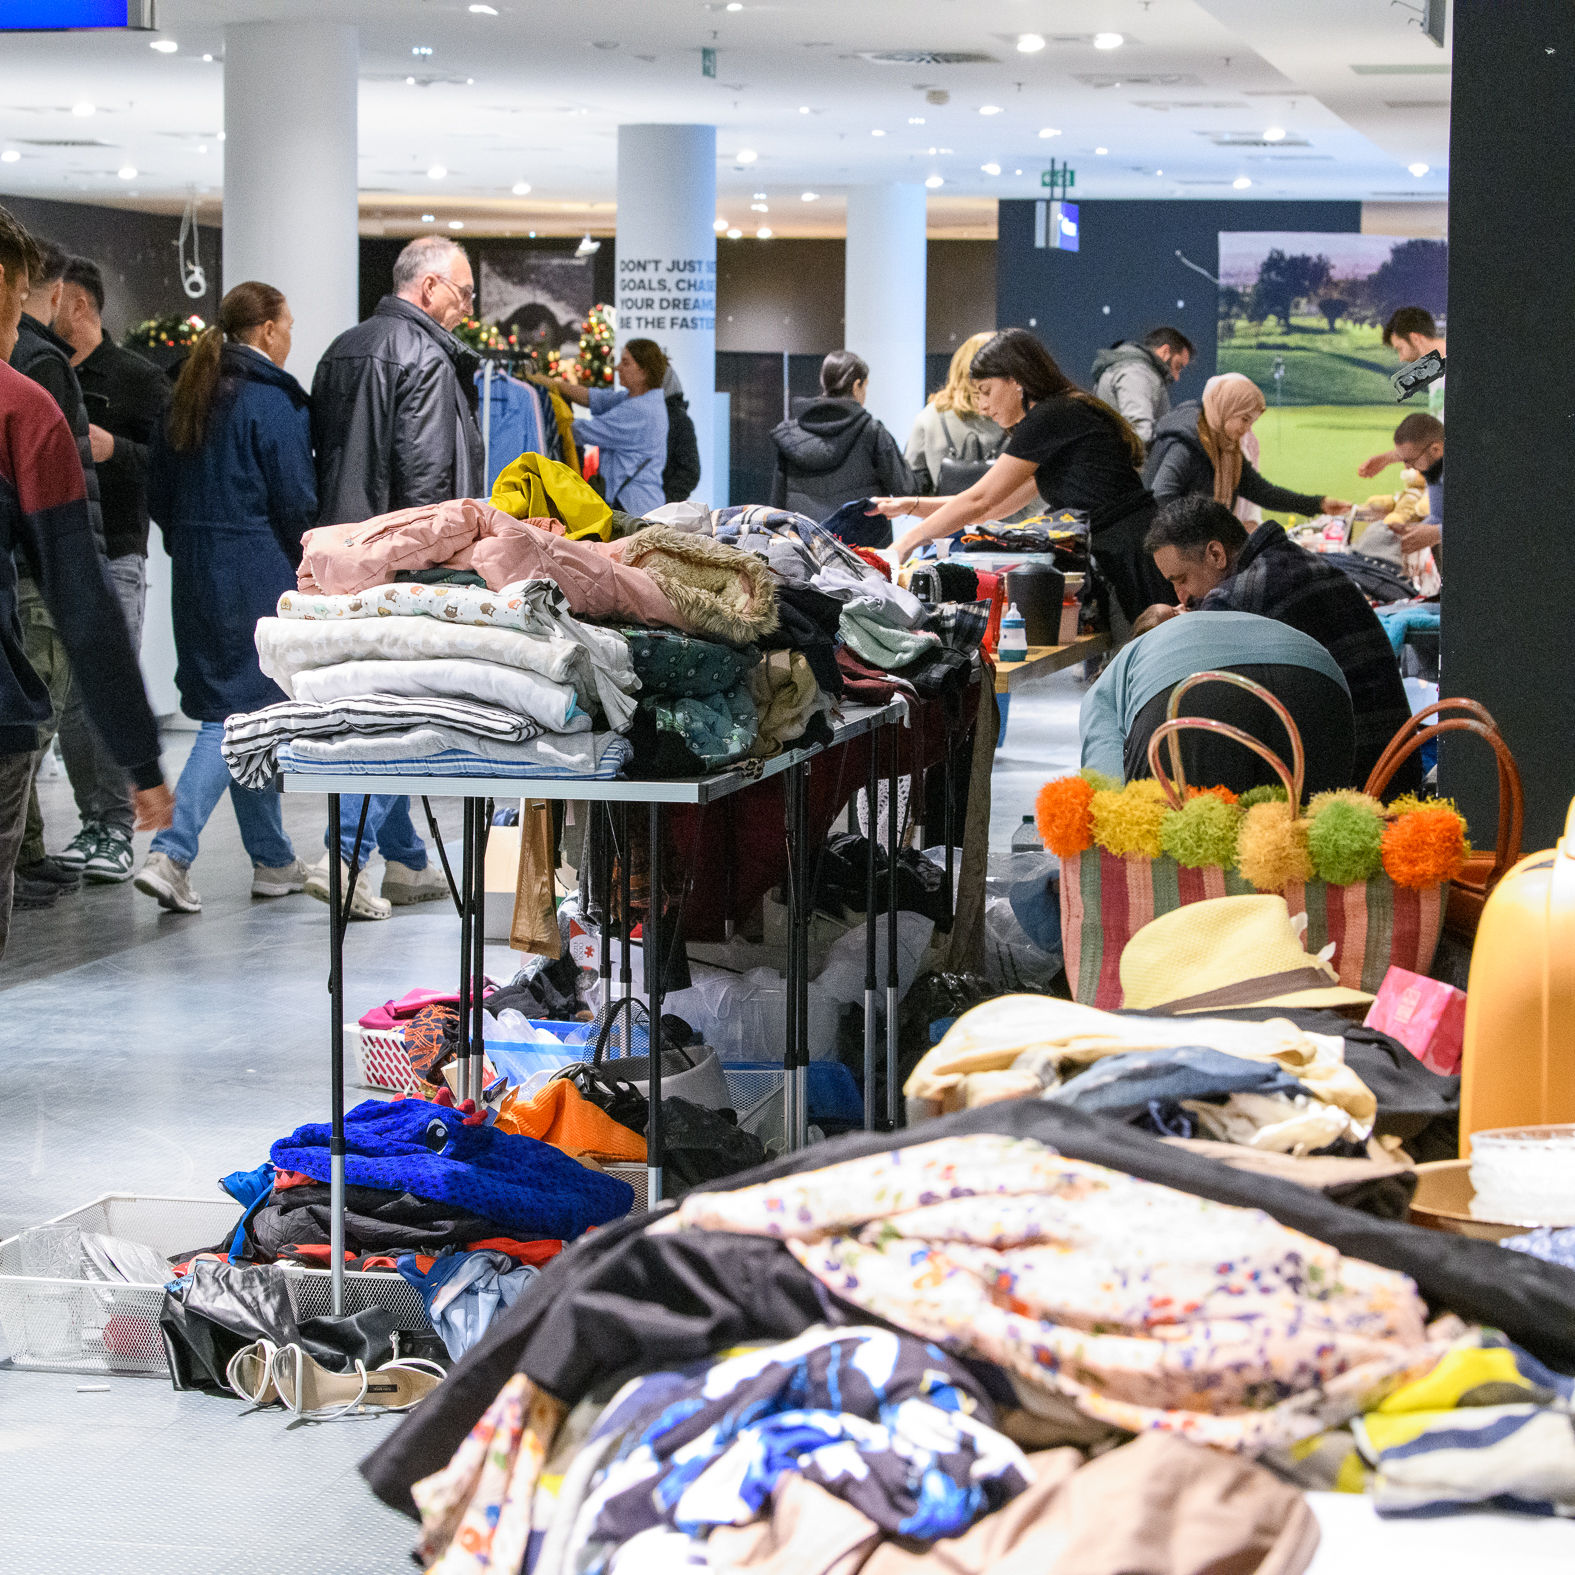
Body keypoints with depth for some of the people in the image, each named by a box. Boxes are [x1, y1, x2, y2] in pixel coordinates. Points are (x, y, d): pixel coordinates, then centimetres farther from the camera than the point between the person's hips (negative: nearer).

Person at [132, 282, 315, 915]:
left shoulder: (190, 397, 10)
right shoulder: (273, 401, -12)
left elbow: (159, 494, 14)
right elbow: (295, 501, -12)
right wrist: (307, 571, 3)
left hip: (197, 575, 8)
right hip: (257, 574, -8)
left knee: (242, 710, 14)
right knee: (240, 713, -7)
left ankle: (273, 861, 22)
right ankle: (171, 853, -18)